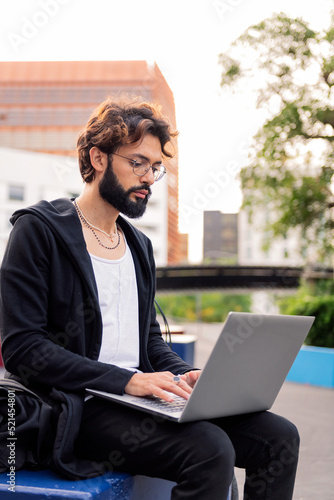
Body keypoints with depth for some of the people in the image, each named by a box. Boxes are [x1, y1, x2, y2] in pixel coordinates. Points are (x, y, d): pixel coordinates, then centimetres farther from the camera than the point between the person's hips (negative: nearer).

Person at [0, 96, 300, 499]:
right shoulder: (39, 229, -4)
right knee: (211, 450, -29)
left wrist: (182, 373, 1)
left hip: (141, 397, 7)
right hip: (77, 406, -7)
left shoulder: (138, 244, 20)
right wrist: (124, 380, -20)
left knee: (280, 437, -9)